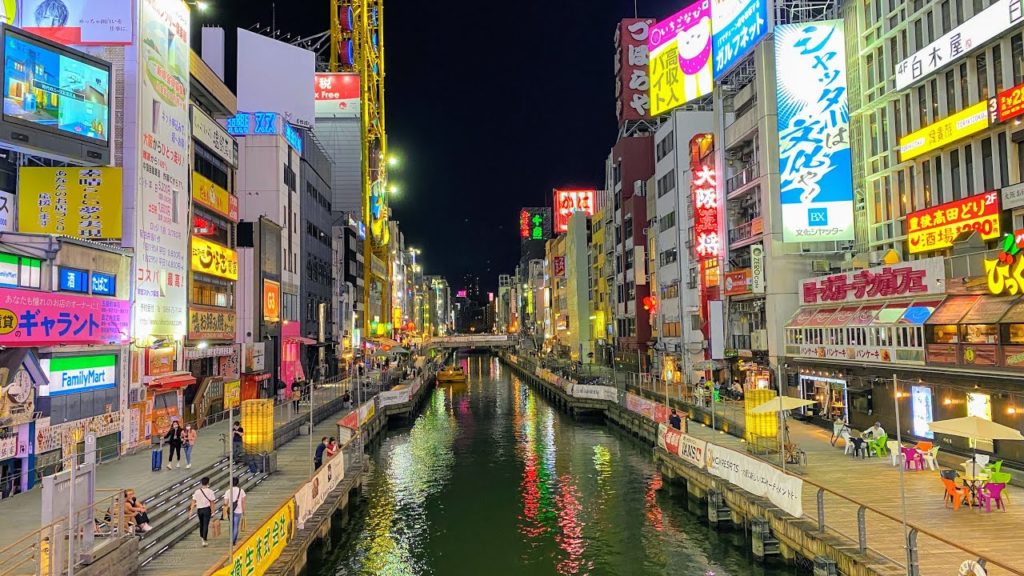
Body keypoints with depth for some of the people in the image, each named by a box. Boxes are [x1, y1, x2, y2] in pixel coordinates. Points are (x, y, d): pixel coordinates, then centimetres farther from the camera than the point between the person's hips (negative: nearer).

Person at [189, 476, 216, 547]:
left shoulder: (197, 491, -4)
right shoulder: (210, 491, -10)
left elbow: (193, 502, -3)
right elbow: (211, 502, -8)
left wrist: (191, 511, 3)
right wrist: (212, 511, 0)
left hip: (199, 509, 3)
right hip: (207, 509, -3)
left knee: (201, 523, 24)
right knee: (206, 525, 0)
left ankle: (201, 536, 42)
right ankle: (204, 541, -6)